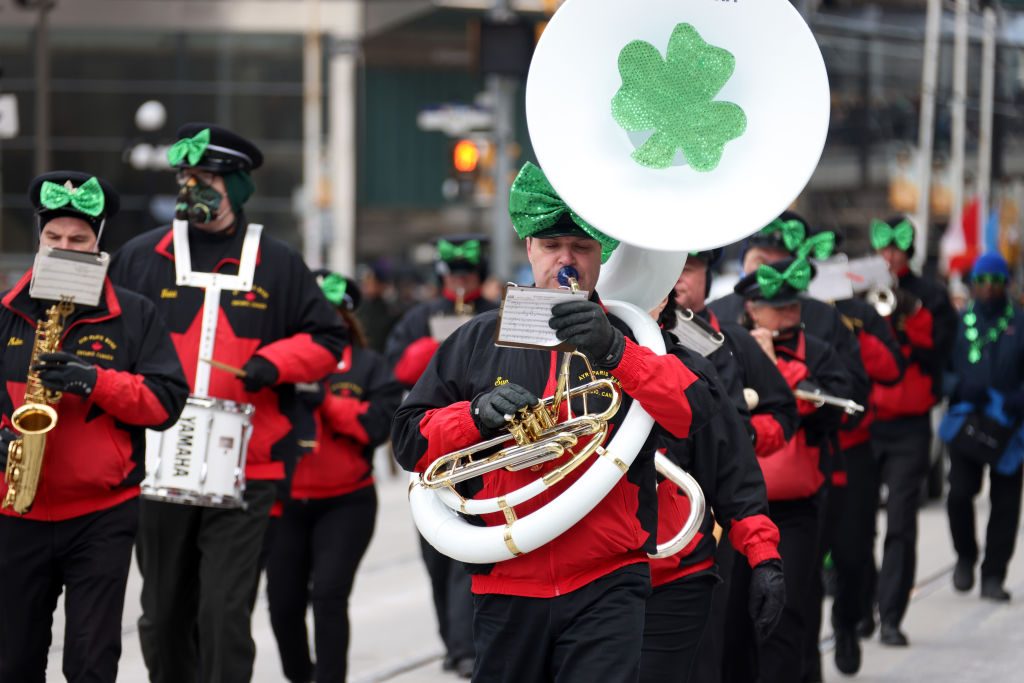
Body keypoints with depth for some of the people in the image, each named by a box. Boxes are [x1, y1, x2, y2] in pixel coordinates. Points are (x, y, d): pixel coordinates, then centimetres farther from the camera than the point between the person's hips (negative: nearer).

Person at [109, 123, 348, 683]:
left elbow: (327, 340, 10)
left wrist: (273, 363, -8)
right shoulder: (139, 258, 7)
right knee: (165, 613, 11)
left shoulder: (277, 264, 7)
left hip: (245, 471, -2)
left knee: (225, 612, -10)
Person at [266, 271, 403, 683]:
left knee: (328, 594, -15)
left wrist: (324, 399, -15)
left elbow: (376, 425, -9)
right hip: (286, 502, 2)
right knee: (283, 601, 5)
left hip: (345, 504, -2)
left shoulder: (368, 367, 4)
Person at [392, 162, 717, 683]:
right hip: (507, 586, 3)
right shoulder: (479, 341, 10)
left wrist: (614, 351, -25)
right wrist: (477, 416, -11)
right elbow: (410, 439, 9)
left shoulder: (635, 338, 5)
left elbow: (696, 410, -13)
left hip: (606, 586, -3)